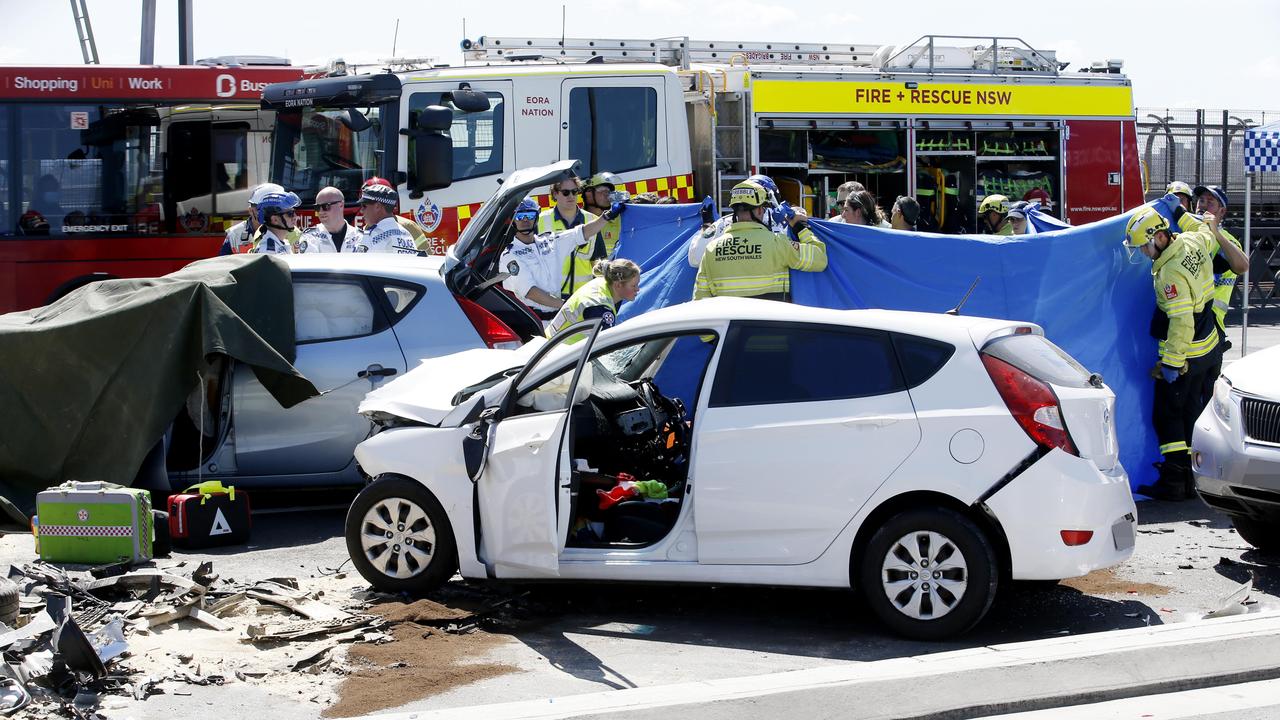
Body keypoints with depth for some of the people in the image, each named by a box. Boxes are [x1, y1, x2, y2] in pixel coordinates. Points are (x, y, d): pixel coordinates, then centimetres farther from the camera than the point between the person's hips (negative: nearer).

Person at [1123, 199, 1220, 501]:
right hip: (1207, 345, 9)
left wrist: (1171, 363, -25)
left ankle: (1174, 481, -3)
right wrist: (1179, 213, 22)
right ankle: (1184, 468, 27)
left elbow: (1181, 321, -31)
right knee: (1189, 410, 18)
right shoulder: (1193, 241, -4)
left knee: (1167, 415, -2)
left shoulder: (1170, 272, -30)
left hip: (1184, 352, -9)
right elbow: (1206, 230, 23)